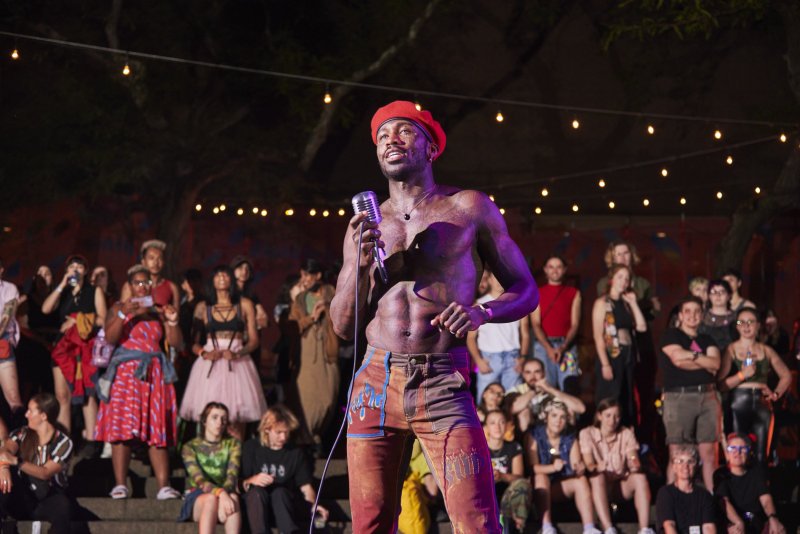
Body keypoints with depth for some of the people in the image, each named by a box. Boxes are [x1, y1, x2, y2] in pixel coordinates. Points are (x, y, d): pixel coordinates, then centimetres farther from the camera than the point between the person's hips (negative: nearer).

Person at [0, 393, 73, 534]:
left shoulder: (63, 443, -6)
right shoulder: (22, 434, 3)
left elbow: (45, 473, -20)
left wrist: (16, 461, -36)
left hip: (47, 500, -2)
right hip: (21, 498, 2)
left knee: (62, 506, -36)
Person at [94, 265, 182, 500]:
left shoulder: (158, 312, 15)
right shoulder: (119, 309, 9)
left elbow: (176, 343, 8)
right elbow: (110, 337, -6)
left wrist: (172, 321, -9)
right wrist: (124, 314, -17)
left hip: (154, 375, 2)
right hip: (125, 373, -2)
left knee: (157, 432, -5)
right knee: (122, 429, -10)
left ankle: (164, 486, -11)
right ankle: (120, 485, -11)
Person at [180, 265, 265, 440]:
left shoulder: (244, 305, 10)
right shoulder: (203, 307, 11)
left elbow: (254, 340, 8)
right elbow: (194, 343, 9)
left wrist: (237, 354, -10)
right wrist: (203, 353, -12)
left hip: (237, 364, 0)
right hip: (209, 366, 0)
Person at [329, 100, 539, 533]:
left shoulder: (469, 208, 7)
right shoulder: (365, 226, 15)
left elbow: (525, 290, 8)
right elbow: (344, 327, 13)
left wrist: (483, 312, -13)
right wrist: (361, 262, -4)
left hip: (444, 386, -3)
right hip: (376, 382, 3)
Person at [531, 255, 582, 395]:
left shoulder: (574, 293, 11)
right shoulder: (537, 293, 10)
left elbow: (574, 324, 4)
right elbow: (536, 324, 2)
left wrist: (563, 347, -12)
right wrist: (548, 348, -13)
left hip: (566, 345, 0)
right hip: (543, 345, 0)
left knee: (570, 386, -14)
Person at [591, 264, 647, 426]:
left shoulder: (625, 303, 15)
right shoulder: (602, 303, -3)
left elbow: (641, 327, 5)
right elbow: (598, 336, -11)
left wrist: (633, 303, 3)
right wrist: (605, 364, -18)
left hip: (628, 357, 7)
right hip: (611, 357, -7)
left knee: (627, 403, 8)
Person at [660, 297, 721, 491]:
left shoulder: (707, 340, 20)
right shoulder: (671, 336, 8)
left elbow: (715, 363, 2)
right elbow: (678, 359, -10)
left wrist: (691, 356, -6)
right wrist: (705, 363, -2)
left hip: (707, 396, 4)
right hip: (679, 396, -4)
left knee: (709, 453, 0)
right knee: (677, 455, -7)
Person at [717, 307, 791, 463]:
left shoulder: (766, 350, 11)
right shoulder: (731, 350, 0)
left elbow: (786, 376, 20)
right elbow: (720, 384, -7)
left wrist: (776, 394, 6)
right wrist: (742, 375, -16)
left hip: (762, 403, 3)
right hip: (739, 403, -3)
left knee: (761, 455, 0)